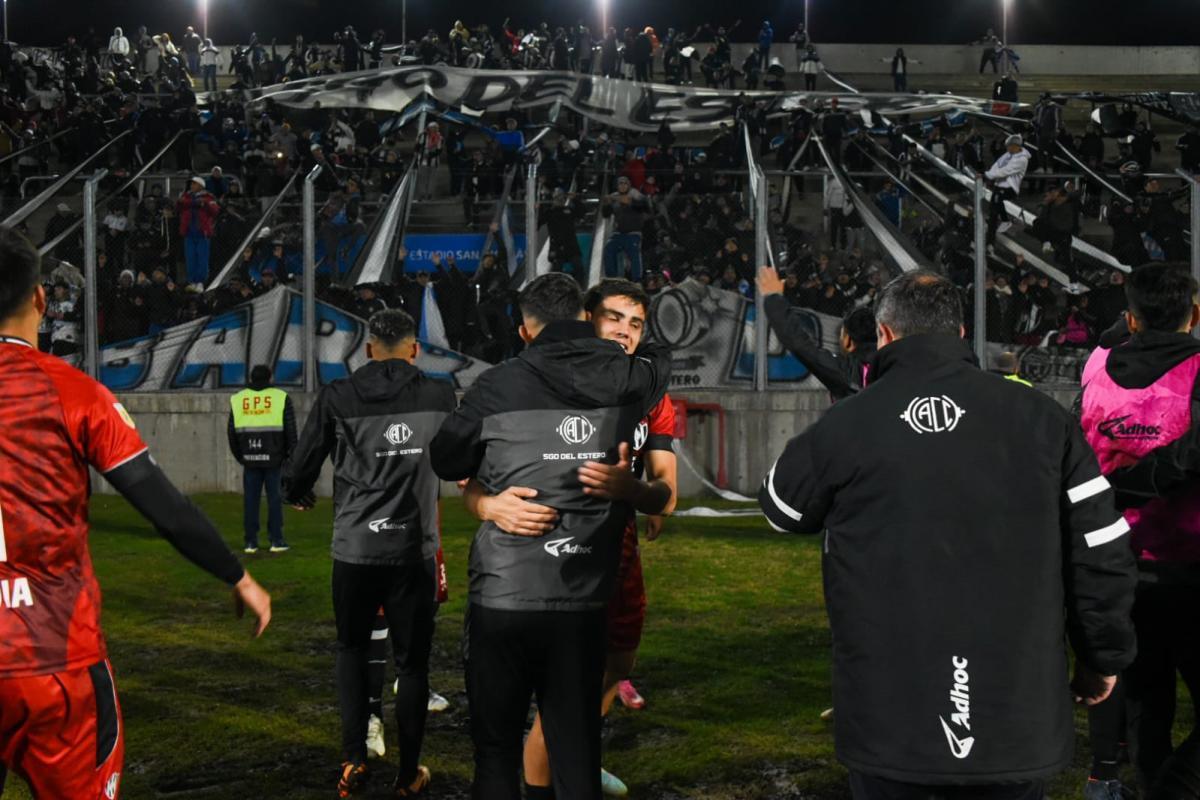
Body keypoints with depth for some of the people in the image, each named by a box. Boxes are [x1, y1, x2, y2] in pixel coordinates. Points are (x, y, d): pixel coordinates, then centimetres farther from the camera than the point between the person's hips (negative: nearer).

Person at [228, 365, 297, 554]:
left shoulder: (237, 399, 8)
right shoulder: (281, 398, 0)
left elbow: (232, 432, 9)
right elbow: (291, 430, -1)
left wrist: (240, 457, 18)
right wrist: (291, 455, 8)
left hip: (250, 460, 2)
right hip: (274, 458, -2)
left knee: (250, 499, 5)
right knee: (275, 499, 2)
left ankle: (251, 542, 5)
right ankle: (276, 540, 2)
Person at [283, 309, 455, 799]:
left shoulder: (337, 397, 0)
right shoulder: (440, 396, 2)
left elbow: (302, 466, 4)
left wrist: (297, 496, 26)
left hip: (354, 551, 1)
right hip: (414, 552, 0)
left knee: (352, 650, 21)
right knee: (412, 663, 11)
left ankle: (353, 760, 14)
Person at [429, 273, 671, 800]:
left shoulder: (499, 386, -5)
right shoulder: (627, 379, 2)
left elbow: (444, 461, 8)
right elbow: (659, 358, 27)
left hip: (504, 596, -2)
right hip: (584, 600, 2)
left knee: (497, 749, 10)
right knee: (578, 753, 10)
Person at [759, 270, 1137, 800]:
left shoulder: (844, 426, -7)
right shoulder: (1042, 416, -1)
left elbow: (782, 510, 13)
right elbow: (1101, 554, 0)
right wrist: (1103, 656, 14)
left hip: (890, 725, -1)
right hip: (1019, 719, 2)